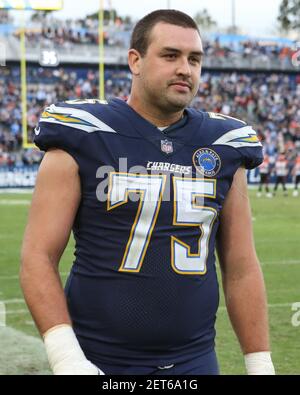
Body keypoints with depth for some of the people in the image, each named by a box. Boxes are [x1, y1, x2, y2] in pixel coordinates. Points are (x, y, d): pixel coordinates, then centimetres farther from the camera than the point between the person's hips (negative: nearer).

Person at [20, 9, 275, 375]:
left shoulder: (222, 148, 5)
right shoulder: (83, 140, -6)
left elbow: (241, 270, 9)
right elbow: (38, 256, -8)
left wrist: (261, 366, 5)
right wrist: (66, 358, -19)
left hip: (194, 361, 3)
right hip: (99, 361, -3)